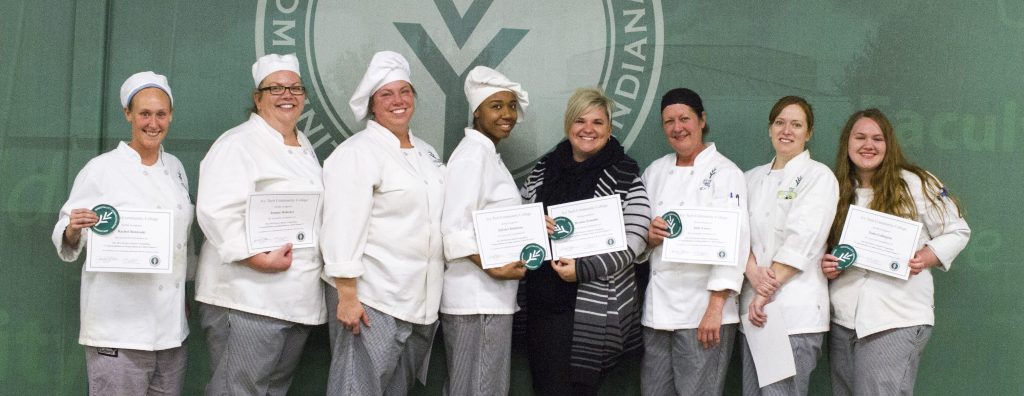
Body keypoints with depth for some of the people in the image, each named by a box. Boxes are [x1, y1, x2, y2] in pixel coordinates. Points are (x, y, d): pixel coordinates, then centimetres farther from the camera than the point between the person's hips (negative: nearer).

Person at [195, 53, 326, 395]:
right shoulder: (238, 145, -8)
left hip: (297, 300, 8)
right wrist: (258, 258, -26)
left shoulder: (304, 146, 19)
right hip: (249, 298, -8)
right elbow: (217, 211, -20)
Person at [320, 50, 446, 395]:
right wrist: (346, 298, -20)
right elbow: (343, 228, -15)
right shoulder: (357, 153, -8)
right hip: (371, 301, -7)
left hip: (420, 302, 7)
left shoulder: (426, 152, 16)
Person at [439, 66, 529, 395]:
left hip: (490, 295, 10)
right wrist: (491, 267, -29)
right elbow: (454, 229, -21)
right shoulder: (473, 153, -12)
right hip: (477, 297, -10)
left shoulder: (488, 155, 19)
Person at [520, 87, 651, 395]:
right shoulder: (544, 169, 11)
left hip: (593, 309, -4)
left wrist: (583, 269, -19)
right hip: (543, 301, 4)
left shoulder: (625, 176, -4)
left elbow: (633, 242, -9)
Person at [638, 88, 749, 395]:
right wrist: (649, 236, -6)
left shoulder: (725, 173, -5)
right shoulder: (654, 172, 13)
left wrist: (715, 308, -21)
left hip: (703, 307, -5)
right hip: (658, 306, 5)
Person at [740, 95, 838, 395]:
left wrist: (765, 294, -14)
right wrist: (753, 272, -14)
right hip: (753, 307, 6)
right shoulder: (753, 178, 17)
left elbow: (802, 240, -10)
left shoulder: (818, 176, -1)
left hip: (795, 311, -5)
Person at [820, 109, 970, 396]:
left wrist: (927, 258, -13)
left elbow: (957, 232, 4)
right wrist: (827, 265, 0)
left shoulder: (915, 184, -2)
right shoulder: (837, 191, 12)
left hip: (896, 320, -5)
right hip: (843, 320, 5)